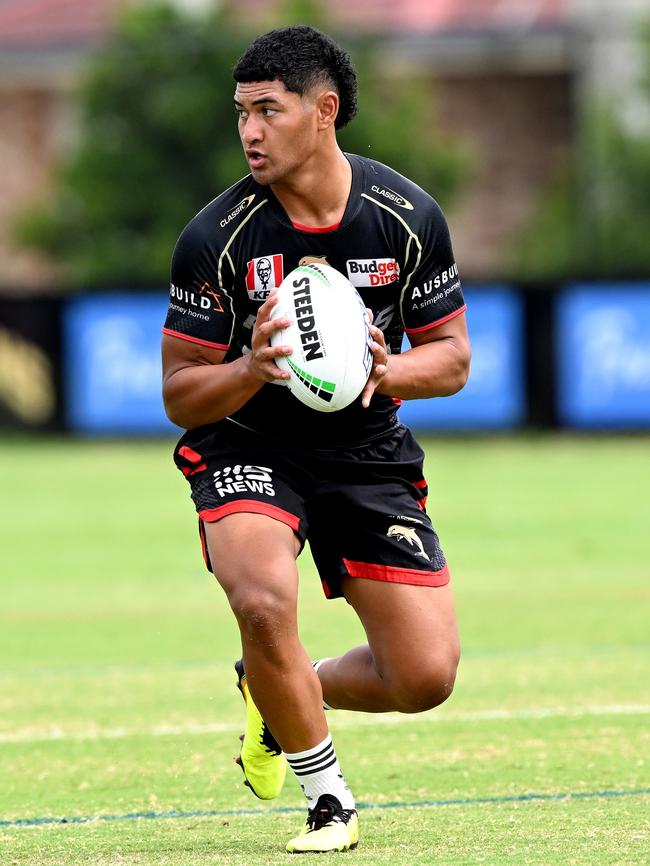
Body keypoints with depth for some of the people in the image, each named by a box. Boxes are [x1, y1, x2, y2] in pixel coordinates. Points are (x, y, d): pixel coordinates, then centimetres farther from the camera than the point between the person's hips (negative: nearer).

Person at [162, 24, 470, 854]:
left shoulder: (406, 218, -9)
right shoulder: (215, 238, -16)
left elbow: (452, 356, 1)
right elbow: (179, 394, -9)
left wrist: (388, 372, -21)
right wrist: (251, 367, -30)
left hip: (367, 452, 3)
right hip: (246, 448, -2)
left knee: (426, 678, -5)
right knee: (264, 602, -33)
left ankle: (282, 699, 28)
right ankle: (328, 799, -9)